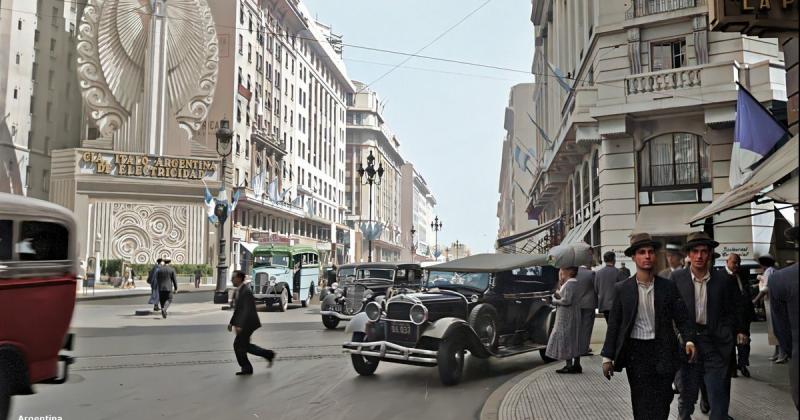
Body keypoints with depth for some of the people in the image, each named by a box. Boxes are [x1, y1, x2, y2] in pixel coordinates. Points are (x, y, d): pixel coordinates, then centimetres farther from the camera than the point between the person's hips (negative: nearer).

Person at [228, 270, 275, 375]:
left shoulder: (246, 291, -21)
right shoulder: (240, 290, 10)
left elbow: (247, 310, -26)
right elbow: (238, 308, 18)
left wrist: (240, 325, -28)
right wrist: (232, 322, 16)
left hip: (248, 323, -10)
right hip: (244, 323, 10)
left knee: (238, 345, -3)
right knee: (244, 345, 14)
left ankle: (246, 368, 10)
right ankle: (268, 355, 21)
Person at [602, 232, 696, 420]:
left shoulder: (668, 286, 2)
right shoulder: (622, 289, -1)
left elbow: (681, 317, 2)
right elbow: (614, 324, 2)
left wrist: (688, 339, -17)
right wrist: (607, 357, -1)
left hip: (662, 352, 1)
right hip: (636, 351, -1)